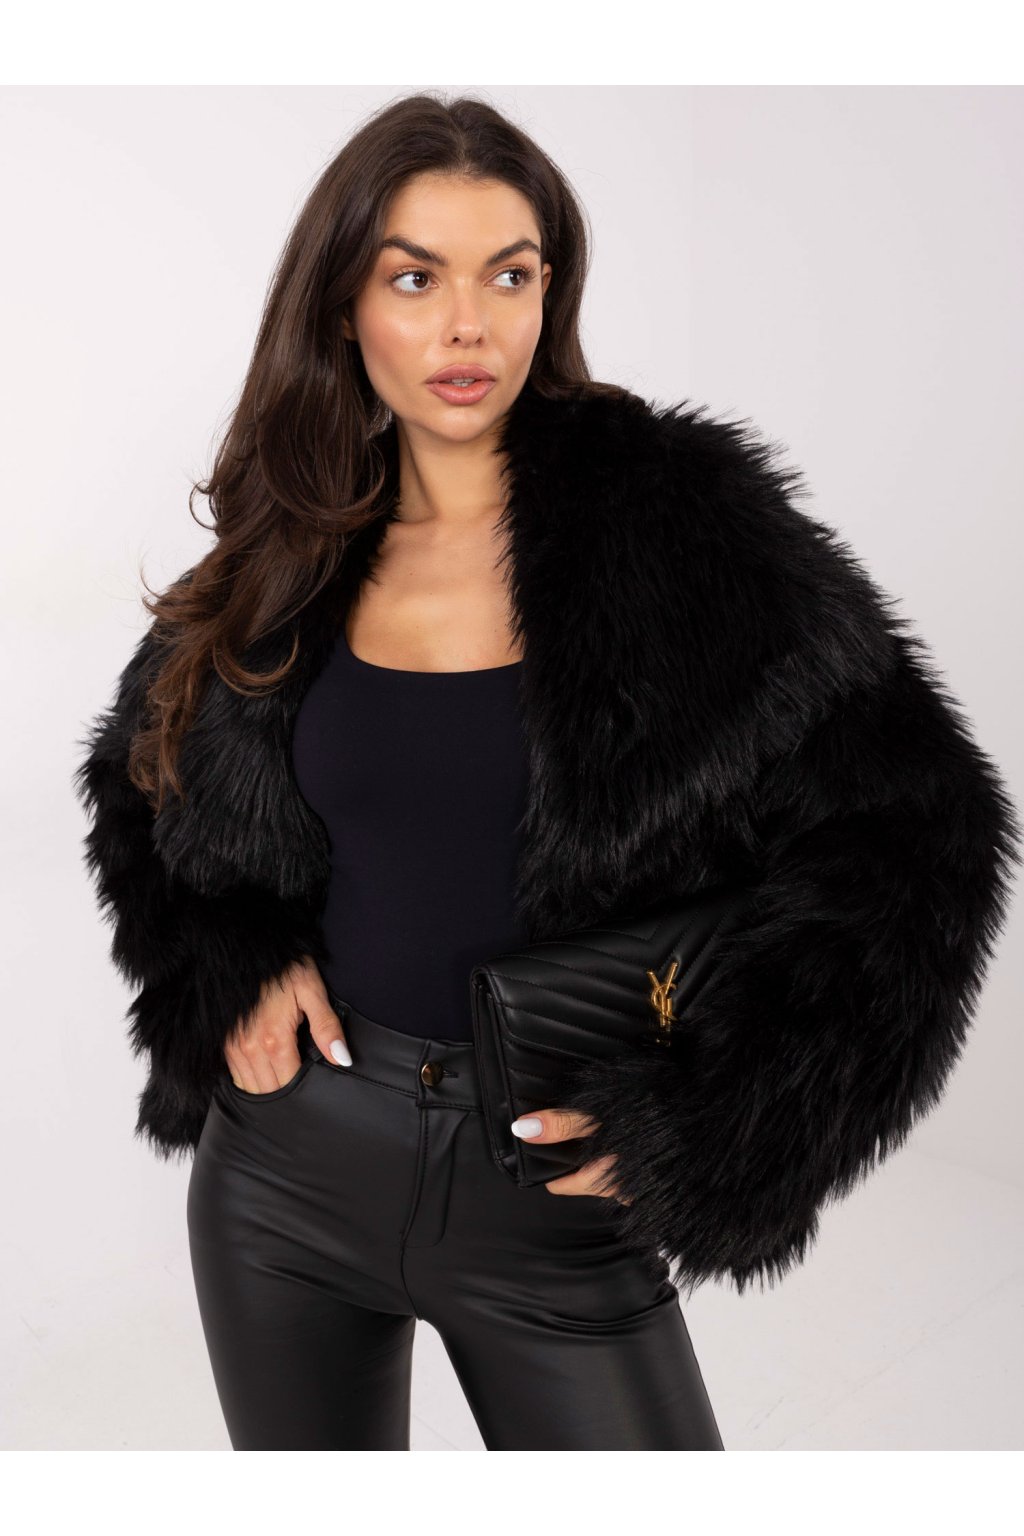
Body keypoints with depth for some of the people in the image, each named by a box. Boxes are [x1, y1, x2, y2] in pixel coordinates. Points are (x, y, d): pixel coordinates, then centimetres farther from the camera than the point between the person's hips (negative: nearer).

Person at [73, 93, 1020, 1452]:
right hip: (287, 1149, 4)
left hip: (558, 1188, -3)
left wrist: (700, 1137, -16)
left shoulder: (680, 524, -12)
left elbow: (913, 841, -13)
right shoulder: (295, 553, 0)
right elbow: (144, 769, 16)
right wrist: (225, 964, -1)